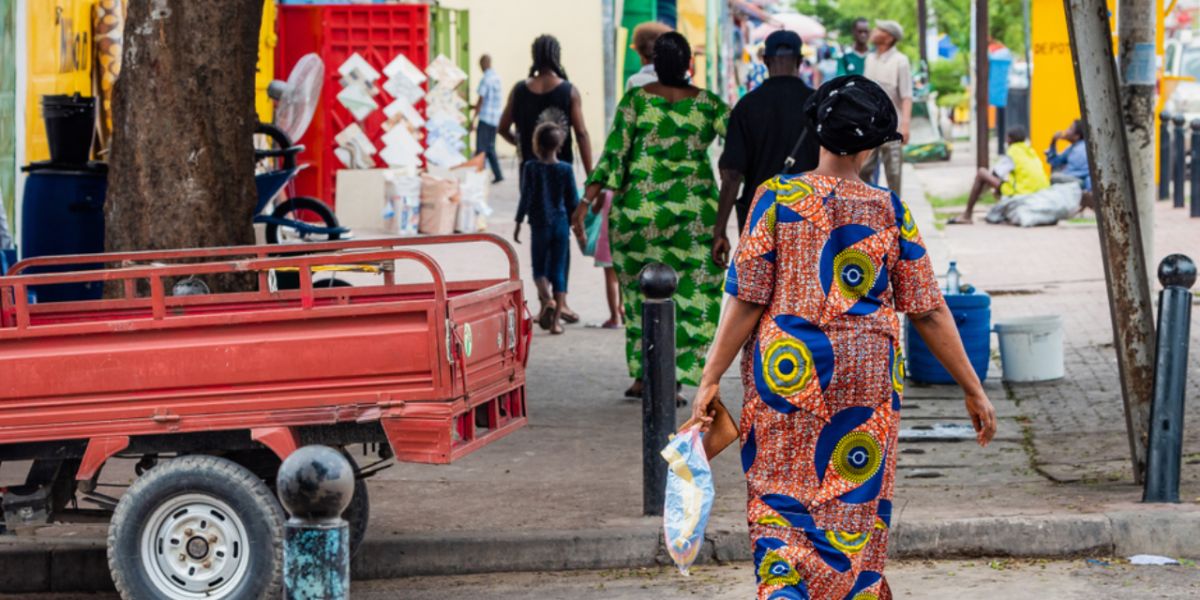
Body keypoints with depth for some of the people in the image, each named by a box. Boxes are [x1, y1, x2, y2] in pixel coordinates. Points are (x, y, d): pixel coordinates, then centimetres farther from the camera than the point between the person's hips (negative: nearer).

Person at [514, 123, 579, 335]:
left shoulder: (530, 168, -7)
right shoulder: (566, 169, -2)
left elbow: (526, 197, -8)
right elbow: (574, 200, 2)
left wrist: (518, 223, 0)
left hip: (540, 225, -2)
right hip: (561, 224, 2)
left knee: (539, 269, 10)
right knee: (558, 272, 5)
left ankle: (547, 298, -20)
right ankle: (556, 319, 2)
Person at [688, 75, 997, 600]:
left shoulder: (776, 199, -5)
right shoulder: (889, 212, -2)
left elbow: (746, 300, -7)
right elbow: (929, 312, 0)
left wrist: (711, 379, -1)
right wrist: (973, 391, 7)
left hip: (785, 374, -1)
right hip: (867, 378, 1)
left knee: (781, 502, 7)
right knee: (856, 510, 12)